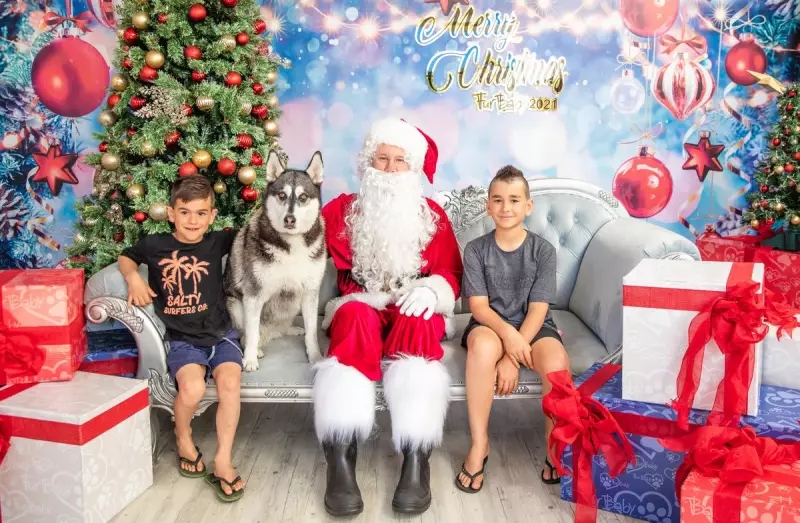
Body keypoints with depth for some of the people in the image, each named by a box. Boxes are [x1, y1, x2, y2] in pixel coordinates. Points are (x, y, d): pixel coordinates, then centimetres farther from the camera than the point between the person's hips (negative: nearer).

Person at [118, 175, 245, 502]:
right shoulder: (154, 245, 3)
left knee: (229, 383, -26)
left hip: (220, 333, 1)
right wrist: (133, 277, 3)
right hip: (182, 339, -1)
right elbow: (125, 258, 22)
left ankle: (223, 459, -10)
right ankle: (183, 437, 6)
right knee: (192, 387, -28)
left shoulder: (217, 242, 3)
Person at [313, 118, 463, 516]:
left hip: (414, 312, 1)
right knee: (357, 316, -37)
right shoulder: (341, 210, 11)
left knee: (418, 319, -36)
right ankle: (340, 461, -47)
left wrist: (431, 289, -16)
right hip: (359, 308, 0)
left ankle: (417, 461, -46)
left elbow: (451, 274, 7)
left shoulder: (432, 216, 12)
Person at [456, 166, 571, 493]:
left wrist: (512, 357, -20)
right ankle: (479, 443, -21)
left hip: (532, 327, 0)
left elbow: (537, 310, -9)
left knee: (557, 364, -33)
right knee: (483, 346, -37)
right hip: (490, 324, 0)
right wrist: (507, 333, -28)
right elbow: (478, 306, -8)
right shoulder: (476, 249, -2)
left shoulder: (543, 250, -4)